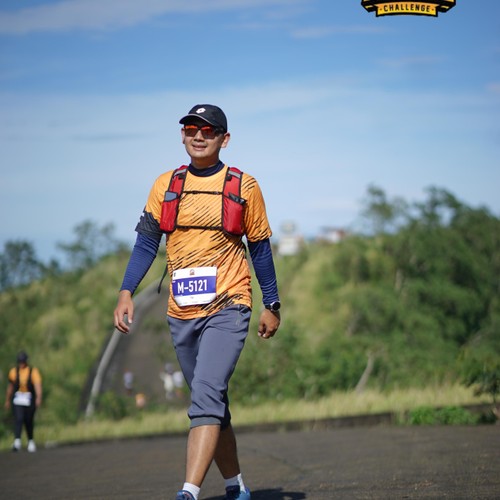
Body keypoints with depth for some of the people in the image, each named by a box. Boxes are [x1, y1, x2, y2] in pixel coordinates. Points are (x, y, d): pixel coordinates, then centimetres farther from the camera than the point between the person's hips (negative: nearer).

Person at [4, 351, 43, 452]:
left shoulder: (33, 371, -6)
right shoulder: (14, 371, 4)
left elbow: (37, 385, -19)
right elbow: (10, 386, 15)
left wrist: (38, 398, -34)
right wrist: (7, 400, 21)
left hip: (29, 400, -1)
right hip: (17, 399, 1)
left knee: (29, 421, 8)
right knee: (18, 419, -16)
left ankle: (31, 441, 29)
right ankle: (17, 441, -25)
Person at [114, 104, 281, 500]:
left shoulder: (244, 186, 3)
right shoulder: (166, 186, 10)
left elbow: (260, 248, 8)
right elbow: (146, 243, 7)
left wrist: (272, 306, 9)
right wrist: (127, 293, -5)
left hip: (227, 308, -4)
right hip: (181, 315, 4)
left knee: (206, 395, -20)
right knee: (212, 406, 11)